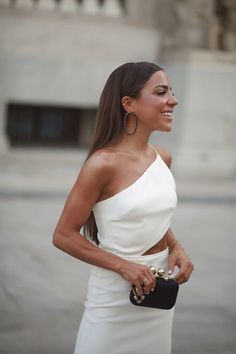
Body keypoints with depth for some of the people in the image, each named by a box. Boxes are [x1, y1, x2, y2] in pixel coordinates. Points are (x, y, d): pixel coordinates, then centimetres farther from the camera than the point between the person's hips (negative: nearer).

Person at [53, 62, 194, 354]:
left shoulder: (163, 158, 2)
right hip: (115, 293, -6)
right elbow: (64, 236, -14)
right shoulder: (103, 163, -18)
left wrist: (176, 247, 0)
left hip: (160, 289, 6)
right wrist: (122, 266, -20)